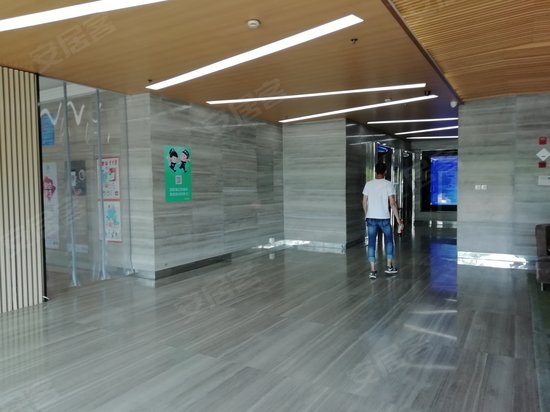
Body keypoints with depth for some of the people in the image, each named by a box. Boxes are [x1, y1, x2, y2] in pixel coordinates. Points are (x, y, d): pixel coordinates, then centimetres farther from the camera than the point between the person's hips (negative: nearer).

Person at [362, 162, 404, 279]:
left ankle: (373, 271, 4)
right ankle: (389, 267, 24)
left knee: (372, 244, 5)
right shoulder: (388, 184, -7)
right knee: (389, 240, 19)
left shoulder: (368, 184, 2)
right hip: (384, 218, -2)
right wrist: (399, 221, -6)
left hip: (371, 218, 2)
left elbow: (364, 202, 7)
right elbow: (393, 204, -10)